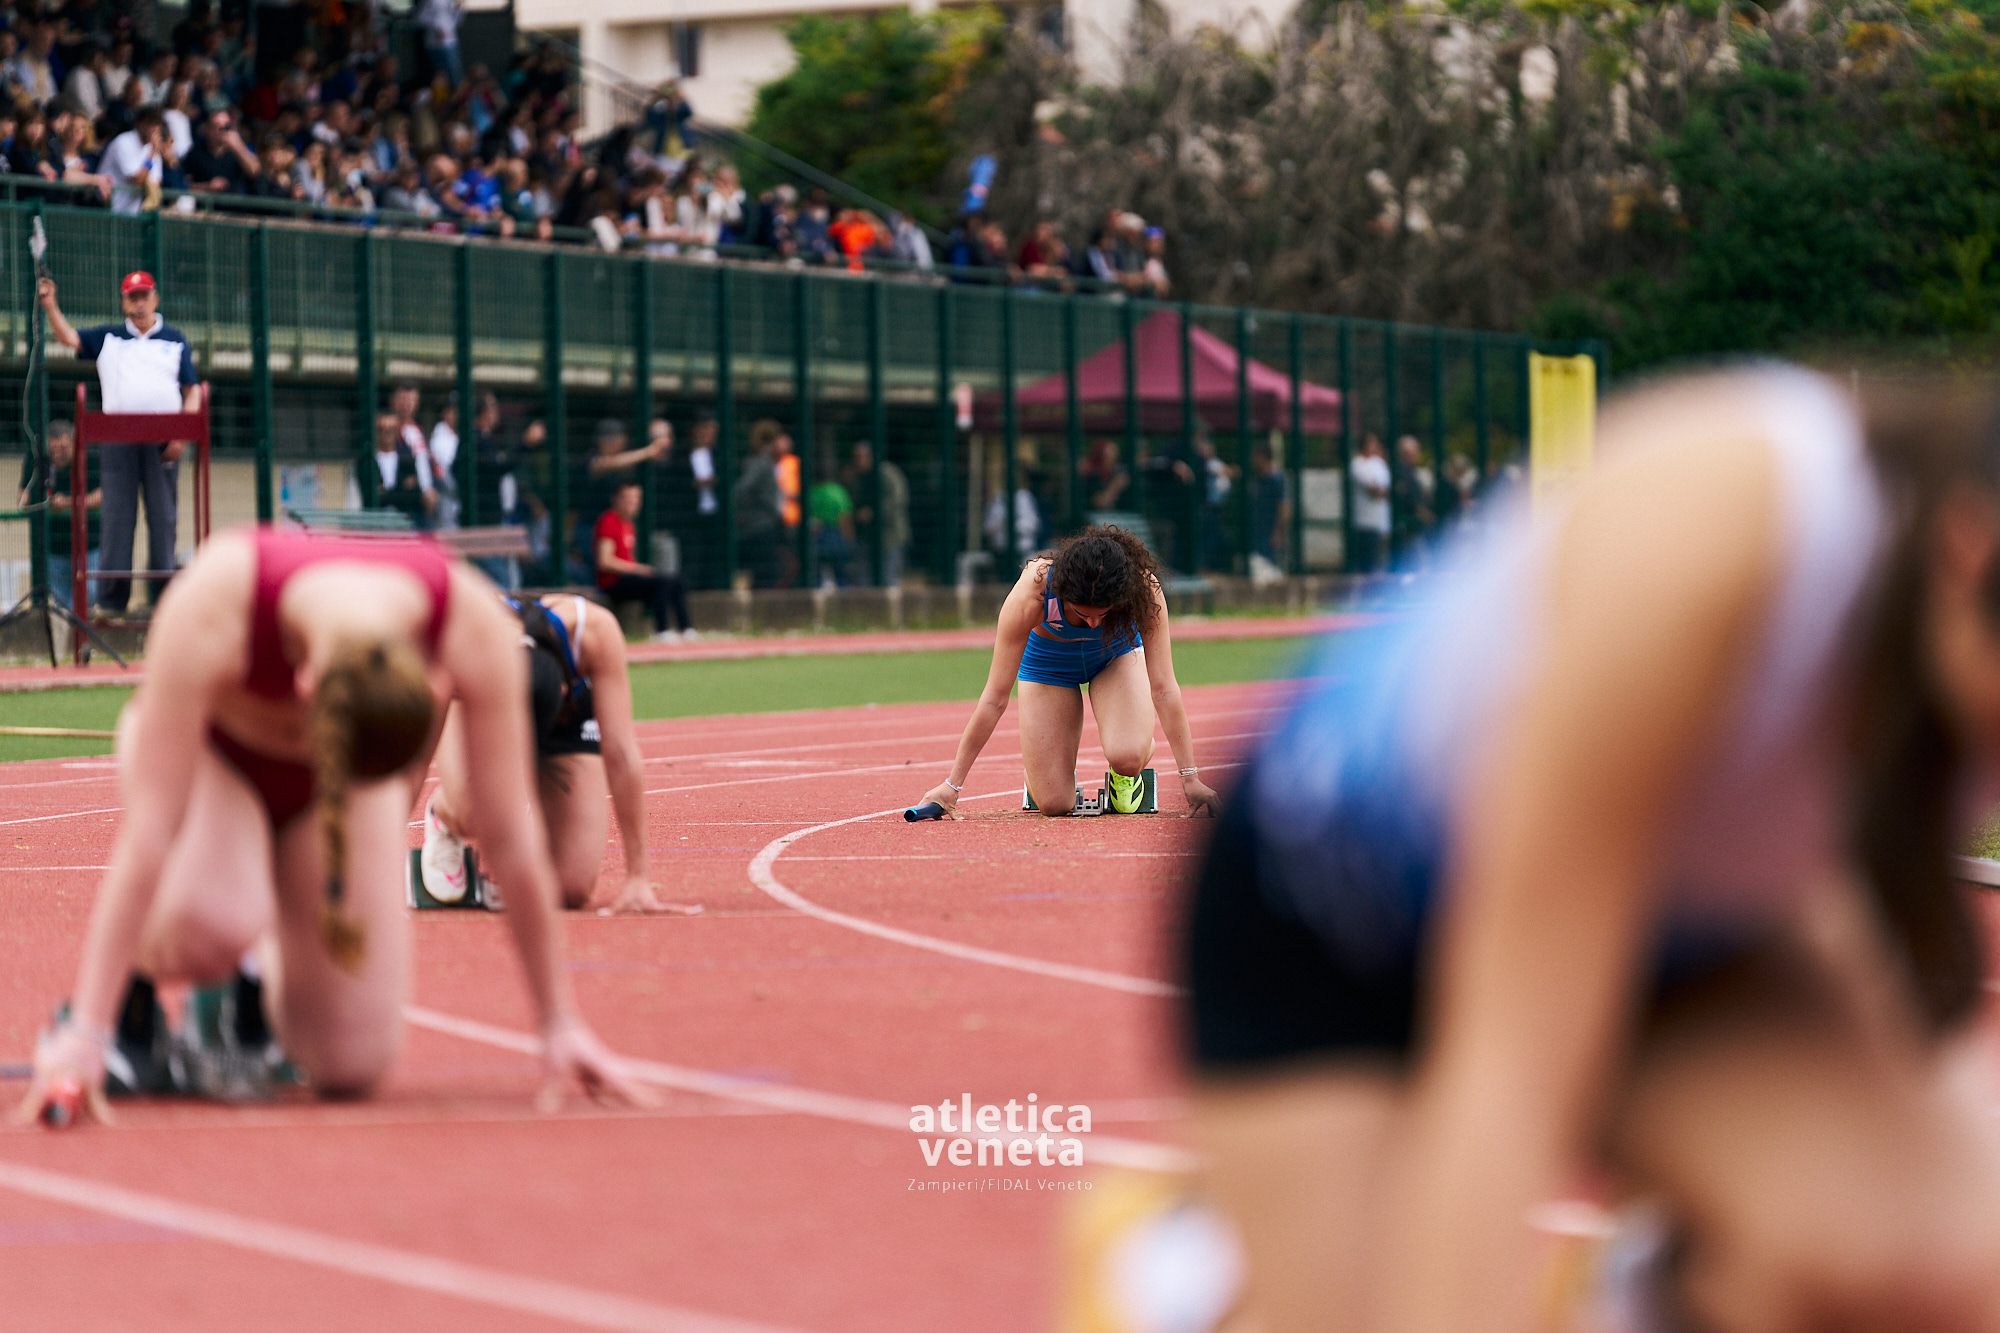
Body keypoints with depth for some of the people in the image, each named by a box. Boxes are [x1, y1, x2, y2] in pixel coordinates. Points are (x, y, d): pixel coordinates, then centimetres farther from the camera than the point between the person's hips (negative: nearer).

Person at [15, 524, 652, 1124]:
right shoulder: (211, 610, -43)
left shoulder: (477, 630, -37)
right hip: (213, 753, -2)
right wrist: (83, 1034, -43)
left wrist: (561, 1025, -20)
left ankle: (253, 990, 22)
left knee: (351, 1065, -10)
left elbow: (511, 839, -26)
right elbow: (150, 830, -41)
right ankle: (123, 996, -4)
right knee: (213, 920, -38)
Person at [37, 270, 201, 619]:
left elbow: (192, 391, 8)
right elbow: (67, 337, 1)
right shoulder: (107, 338, 14)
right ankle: (113, 599, -4)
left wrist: (182, 434, -5)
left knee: (164, 518, -1)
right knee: (117, 518, -3)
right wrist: (49, 304, -17)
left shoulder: (175, 340, 12)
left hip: (162, 443, 0)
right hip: (117, 440, 0)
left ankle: (164, 597, 1)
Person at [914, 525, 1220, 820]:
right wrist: (952, 785, -28)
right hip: (1048, 660, 0)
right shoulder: (1032, 593, -38)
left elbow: (1163, 688, -29)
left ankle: (1124, 775, 8)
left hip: (1116, 655, 1)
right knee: (1054, 804, -11)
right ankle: (1036, 767, 24)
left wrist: (1190, 779, -28)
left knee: (1128, 756, -30)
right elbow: (995, 697, -31)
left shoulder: (1143, 587, -36)